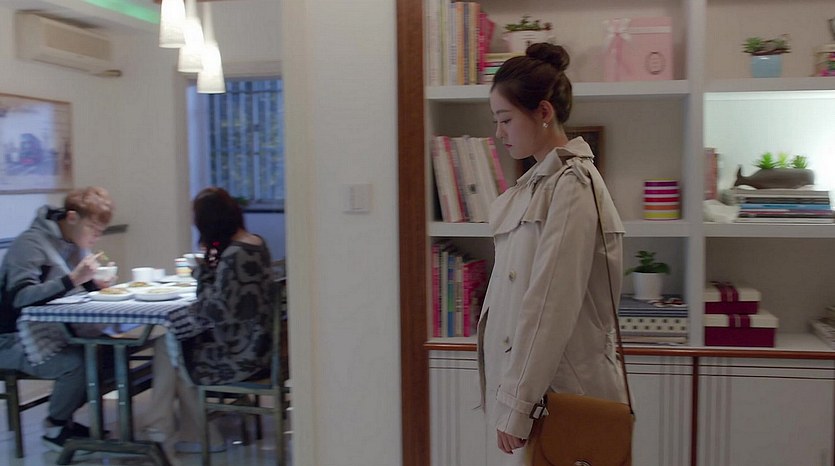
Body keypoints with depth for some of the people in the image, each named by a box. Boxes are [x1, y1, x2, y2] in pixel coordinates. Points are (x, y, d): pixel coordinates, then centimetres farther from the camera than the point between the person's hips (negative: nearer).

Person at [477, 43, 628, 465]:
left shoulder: (571, 185, -16)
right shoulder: (538, 181, 10)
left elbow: (551, 307, -20)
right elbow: (519, 294, 10)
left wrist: (517, 404, -18)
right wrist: (509, 398, 9)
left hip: (556, 393, -8)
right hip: (525, 380, 8)